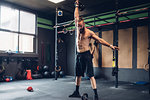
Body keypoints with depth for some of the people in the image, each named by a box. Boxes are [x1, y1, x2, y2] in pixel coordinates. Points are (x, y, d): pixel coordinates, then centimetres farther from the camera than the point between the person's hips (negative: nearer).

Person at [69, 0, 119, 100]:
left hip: (86, 55, -6)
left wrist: (111, 46, -15)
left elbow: (100, 40, -7)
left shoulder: (89, 32, -6)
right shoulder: (78, 29, 10)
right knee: (78, 74, 13)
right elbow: (76, 17, 19)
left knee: (91, 75, -8)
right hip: (79, 55, 6)